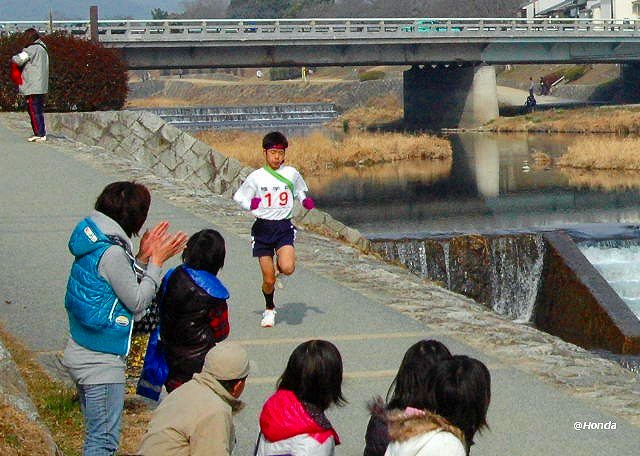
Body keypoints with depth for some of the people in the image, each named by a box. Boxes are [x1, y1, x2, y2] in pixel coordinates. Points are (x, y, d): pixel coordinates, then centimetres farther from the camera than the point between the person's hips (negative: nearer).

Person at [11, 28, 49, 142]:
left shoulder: (33, 49, -13)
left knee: (34, 110, -6)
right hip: (41, 85, 9)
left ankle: (40, 134, -7)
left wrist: (13, 58, 4)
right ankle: (41, 132, 17)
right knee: (38, 110, 14)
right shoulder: (43, 48, 16)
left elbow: (19, 60, -17)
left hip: (32, 86, -9)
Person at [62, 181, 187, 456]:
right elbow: (137, 303, -14)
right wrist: (156, 261, -7)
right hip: (101, 363, -10)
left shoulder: (94, 243, 7)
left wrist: (142, 257, 7)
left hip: (81, 355, 10)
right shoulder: (112, 252, -22)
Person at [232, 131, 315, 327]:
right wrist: (251, 204, -16)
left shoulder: (291, 173, 3)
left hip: (284, 227, 0)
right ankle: (269, 309, 28)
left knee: (288, 268, -25)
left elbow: (300, 191, 21)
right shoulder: (256, 177, -1)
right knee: (268, 280, 0)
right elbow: (240, 197, 6)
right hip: (263, 228, 0)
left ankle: (280, 265, 13)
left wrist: (306, 201, -1)